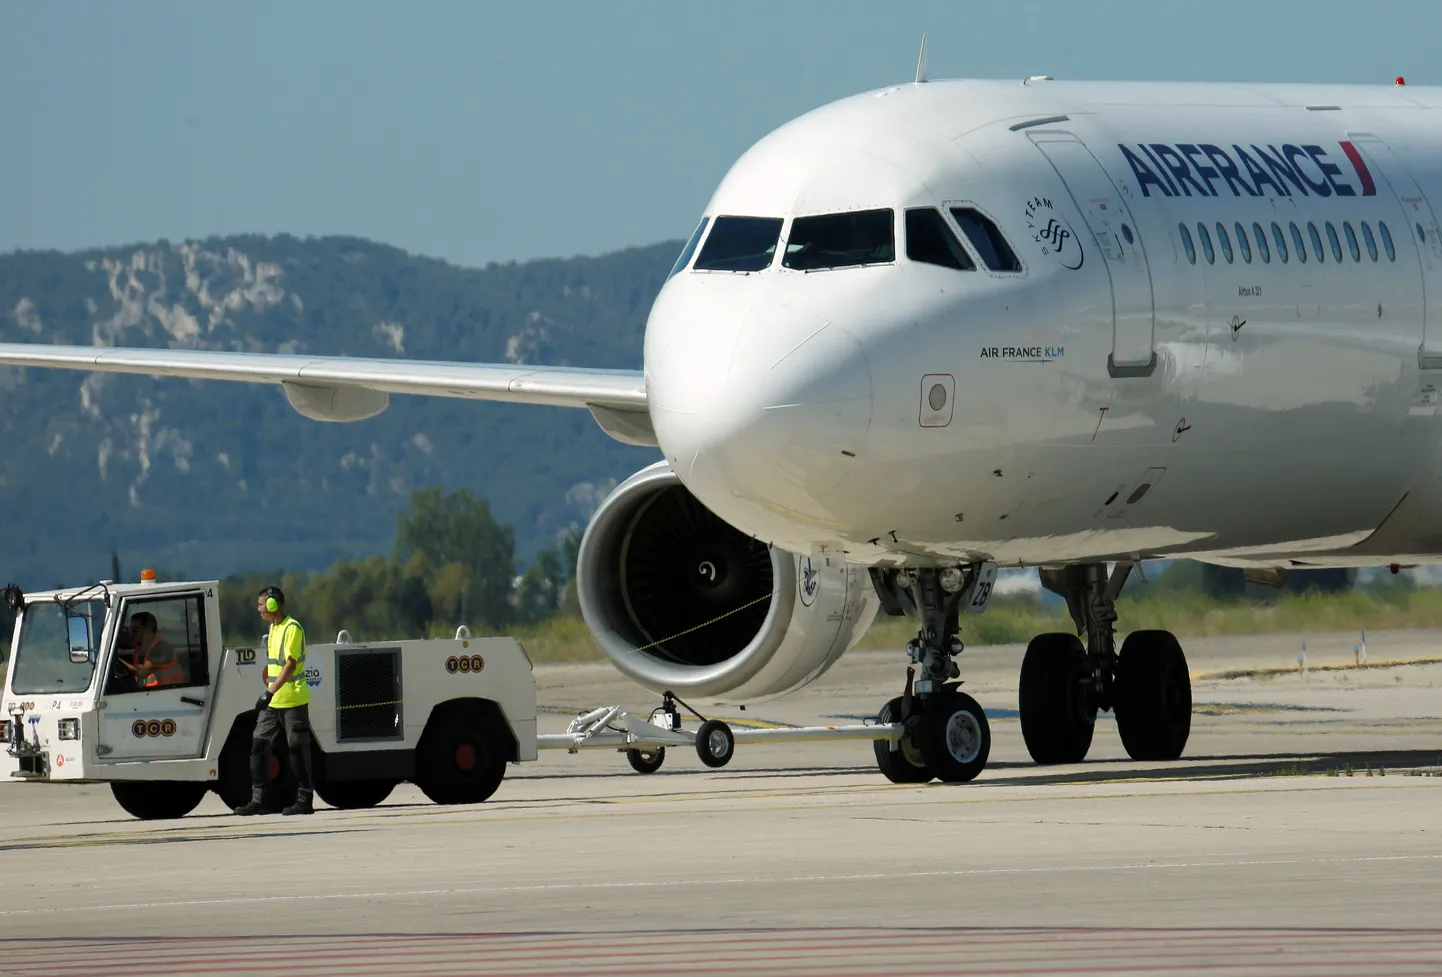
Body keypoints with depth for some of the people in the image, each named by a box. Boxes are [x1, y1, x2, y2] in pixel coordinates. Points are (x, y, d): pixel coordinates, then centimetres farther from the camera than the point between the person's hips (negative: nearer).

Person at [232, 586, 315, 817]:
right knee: (258, 746, 4)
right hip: (273, 702, 9)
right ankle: (258, 800, 5)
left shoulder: (292, 629, -14)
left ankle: (304, 800, 2)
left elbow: (290, 665, -21)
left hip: (292, 701, -9)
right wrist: (268, 693, 20)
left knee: (297, 750, -3)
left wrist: (270, 692, -25)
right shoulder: (273, 628, 15)